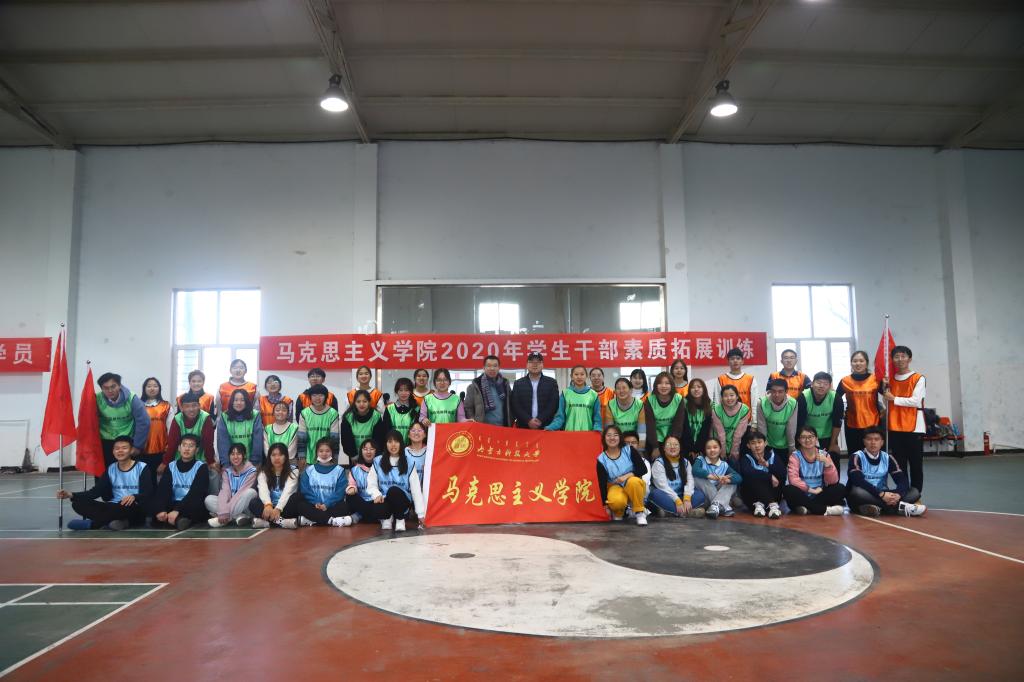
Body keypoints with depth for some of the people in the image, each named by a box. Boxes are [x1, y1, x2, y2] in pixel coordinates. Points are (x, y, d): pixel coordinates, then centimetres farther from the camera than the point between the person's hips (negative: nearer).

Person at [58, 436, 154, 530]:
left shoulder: (142, 467, -2)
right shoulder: (111, 469, 13)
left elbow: (147, 494, -11)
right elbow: (96, 491, 6)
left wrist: (134, 497, -33)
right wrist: (72, 495, -9)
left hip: (134, 511, -5)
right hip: (115, 508, 6)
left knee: (130, 505, -41)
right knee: (79, 503, -15)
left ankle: (91, 523, -24)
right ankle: (120, 521, -29)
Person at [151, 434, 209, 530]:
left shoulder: (201, 467, -1)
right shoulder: (171, 467, 10)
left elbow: (196, 494, -14)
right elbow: (162, 490, -4)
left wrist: (177, 510, -29)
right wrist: (160, 510, -24)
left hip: (194, 509, -4)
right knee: (152, 506, -24)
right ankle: (178, 520, -36)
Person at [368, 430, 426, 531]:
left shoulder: (409, 463, 1)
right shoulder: (378, 462, 4)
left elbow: (416, 489, -2)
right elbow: (371, 484, 2)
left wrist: (421, 514, -5)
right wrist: (377, 495, -22)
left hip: (402, 501, -1)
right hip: (384, 501, 1)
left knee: (393, 490, -34)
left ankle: (400, 519, -8)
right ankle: (387, 518, 3)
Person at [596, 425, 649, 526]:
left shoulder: (629, 450, -8)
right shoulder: (601, 460, -7)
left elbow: (643, 469, -10)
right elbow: (602, 483, -5)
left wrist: (627, 476, -23)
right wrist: (605, 505, -8)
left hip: (634, 486, 0)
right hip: (616, 487, 0)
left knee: (633, 481, -36)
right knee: (616, 502, -35)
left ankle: (640, 512, -15)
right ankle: (618, 513, 3)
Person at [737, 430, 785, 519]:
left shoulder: (773, 456, 5)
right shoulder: (746, 458, -3)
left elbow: (783, 474, -12)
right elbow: (746, 472, -28)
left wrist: (767, 465, -22)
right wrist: (770, 476, -29)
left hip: (771, 495, 2)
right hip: (751, 497, -2)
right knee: (753, 478, -29)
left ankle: (760, 504, -24)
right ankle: (772, 504, -30)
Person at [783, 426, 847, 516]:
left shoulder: (824, 455, 3)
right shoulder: (795, 456, -3)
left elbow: (833, 481, -6)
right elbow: (793, 479, -16)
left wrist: (827, 463, -20)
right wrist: (811, 490, -19)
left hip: (820, 495, 2)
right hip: (802, 496, -2)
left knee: (840, 488, -22)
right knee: (788, 490, -32)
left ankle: (807, 508, -25)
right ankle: (825, 510, -27)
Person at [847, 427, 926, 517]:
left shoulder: (887, 458, 7)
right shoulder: (857, 457, -8)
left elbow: (903, 480, -4)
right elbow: (858, 481, -23)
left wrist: (898, 494, -25)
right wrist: (881, 494, -32)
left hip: (883, 497, 5)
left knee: (914, 492, -11)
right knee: (858, 492, -38)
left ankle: (879, 507, -28)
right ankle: (899, 506, -28)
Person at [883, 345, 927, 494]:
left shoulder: (918, 378, -3)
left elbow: (916, 401, -14)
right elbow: (888, 402, 11)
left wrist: (894, 398, -9)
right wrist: (885, 389, -5)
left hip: (913, 428, -4)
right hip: (895, 428, 4)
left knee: (916, 465, 4)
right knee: (899, 465, 8)